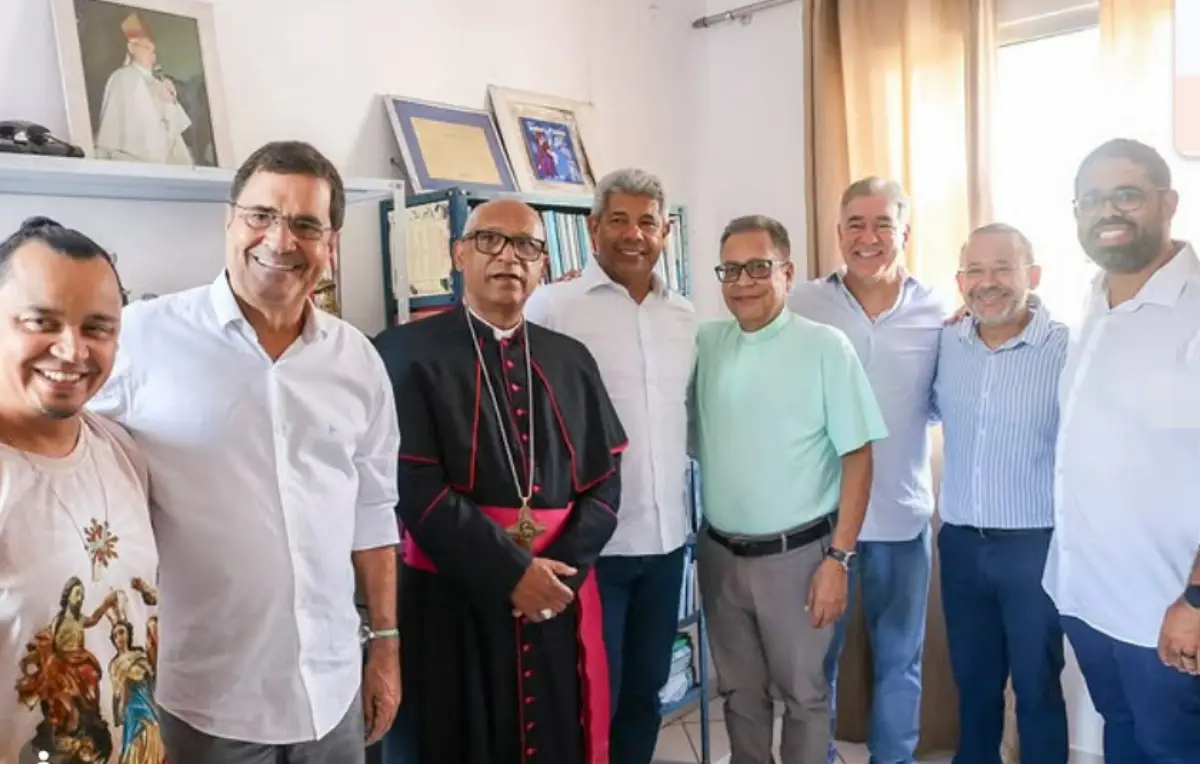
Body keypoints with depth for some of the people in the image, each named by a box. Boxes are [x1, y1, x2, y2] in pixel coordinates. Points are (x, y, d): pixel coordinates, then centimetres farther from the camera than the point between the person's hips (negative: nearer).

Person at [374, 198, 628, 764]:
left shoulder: (571, 360, 10)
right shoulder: (408, 352, -6)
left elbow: (605, 477, 6)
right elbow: (415, 486, -13)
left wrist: (562, 567, -9)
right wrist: (511, 572, -15)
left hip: (561, 594, 4)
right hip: (456, 600, -4)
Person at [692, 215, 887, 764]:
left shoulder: (825, 346, -9)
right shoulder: (704, 344, 2)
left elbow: (857, 456, -10)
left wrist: (839, 557, -12)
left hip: (797, 554, -3)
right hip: (719, 553, 4)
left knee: (804, 693, 14)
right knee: (739, 690, 19)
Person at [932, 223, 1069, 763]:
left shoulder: (1068, 350, -14)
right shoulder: (945, 344, 0)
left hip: (1035, 546, -4)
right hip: (959, 542, 4)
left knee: (1037, 687, 14)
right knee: (972, 680, 21)